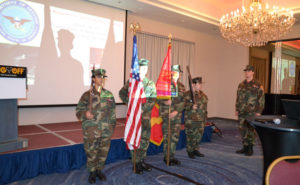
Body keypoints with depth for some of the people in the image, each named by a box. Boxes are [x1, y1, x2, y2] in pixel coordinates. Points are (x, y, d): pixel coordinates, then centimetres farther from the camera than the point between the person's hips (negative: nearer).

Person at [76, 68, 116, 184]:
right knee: (91, 152, 6)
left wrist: (112, 125, 8)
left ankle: (99, 170, 33)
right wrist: (85, 114, -18)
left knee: (103, 152, 11)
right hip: (91, 131, -2)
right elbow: (78, 110, 3)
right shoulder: (87, 95, -2)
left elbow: (113, 112, 13)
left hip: (106, 131, 3)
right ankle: (92, 172, 28)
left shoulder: (109, 95, 7)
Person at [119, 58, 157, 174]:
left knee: (145, 138, 10)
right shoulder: (131, 82, 3)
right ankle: (136, 164, 12)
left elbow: (152, 100, -2)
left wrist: (143, 109, -15)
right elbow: (122, 93, 7)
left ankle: (142, 161, 25)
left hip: (146, 115, 3)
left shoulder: (151, 84, 6)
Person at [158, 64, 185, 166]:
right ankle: (167, 157, 16)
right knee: (167, 137, 1)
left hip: (177, 115, 5)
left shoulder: (181, 86, 11)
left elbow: (183, 101, 6)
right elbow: (157, 98, -6)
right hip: (166, 115, -5)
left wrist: (177, 111, -8)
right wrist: (165, 102, -24)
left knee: (175, 136, 10)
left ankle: (172, 156, 24)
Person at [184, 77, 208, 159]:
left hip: (201, 119, 7)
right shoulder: (188, 94, -10)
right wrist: (191, 106, -30)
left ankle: (196, 150, 27)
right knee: (191, 136, 1)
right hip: (191, 119, -7)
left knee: (199, 135, 11)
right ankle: (190, 151, 17)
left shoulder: (202, 94, 12)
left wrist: (205, 116, 18)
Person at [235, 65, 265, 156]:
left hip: (252, 112, -5)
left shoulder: (257, 85, -5)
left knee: (251, 130, 1)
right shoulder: (241, 84, 11)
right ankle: (245, 147, 23)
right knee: (242, 129, 9)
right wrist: (236, 109, 13)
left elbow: (261, 99, -7)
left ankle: (250, 149, 14)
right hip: (241, 112, 5)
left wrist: (258, 111, -11)